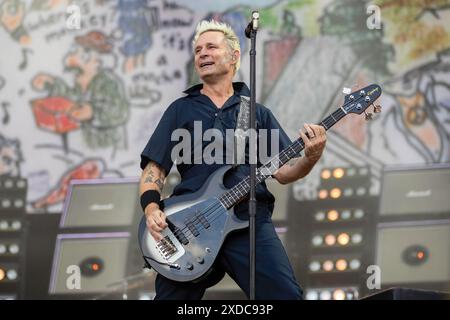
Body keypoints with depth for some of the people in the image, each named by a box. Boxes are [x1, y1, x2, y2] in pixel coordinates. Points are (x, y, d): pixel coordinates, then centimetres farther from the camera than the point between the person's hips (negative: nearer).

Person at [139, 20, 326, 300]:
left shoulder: (258, 113, 19)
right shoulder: (181, 110, 16)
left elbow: (283, 171, 12)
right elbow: (154, 167, 11)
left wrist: (310, 158, -10)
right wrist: (152, 210, -8)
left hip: (250, 220, 0)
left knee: (287, 295, -16)